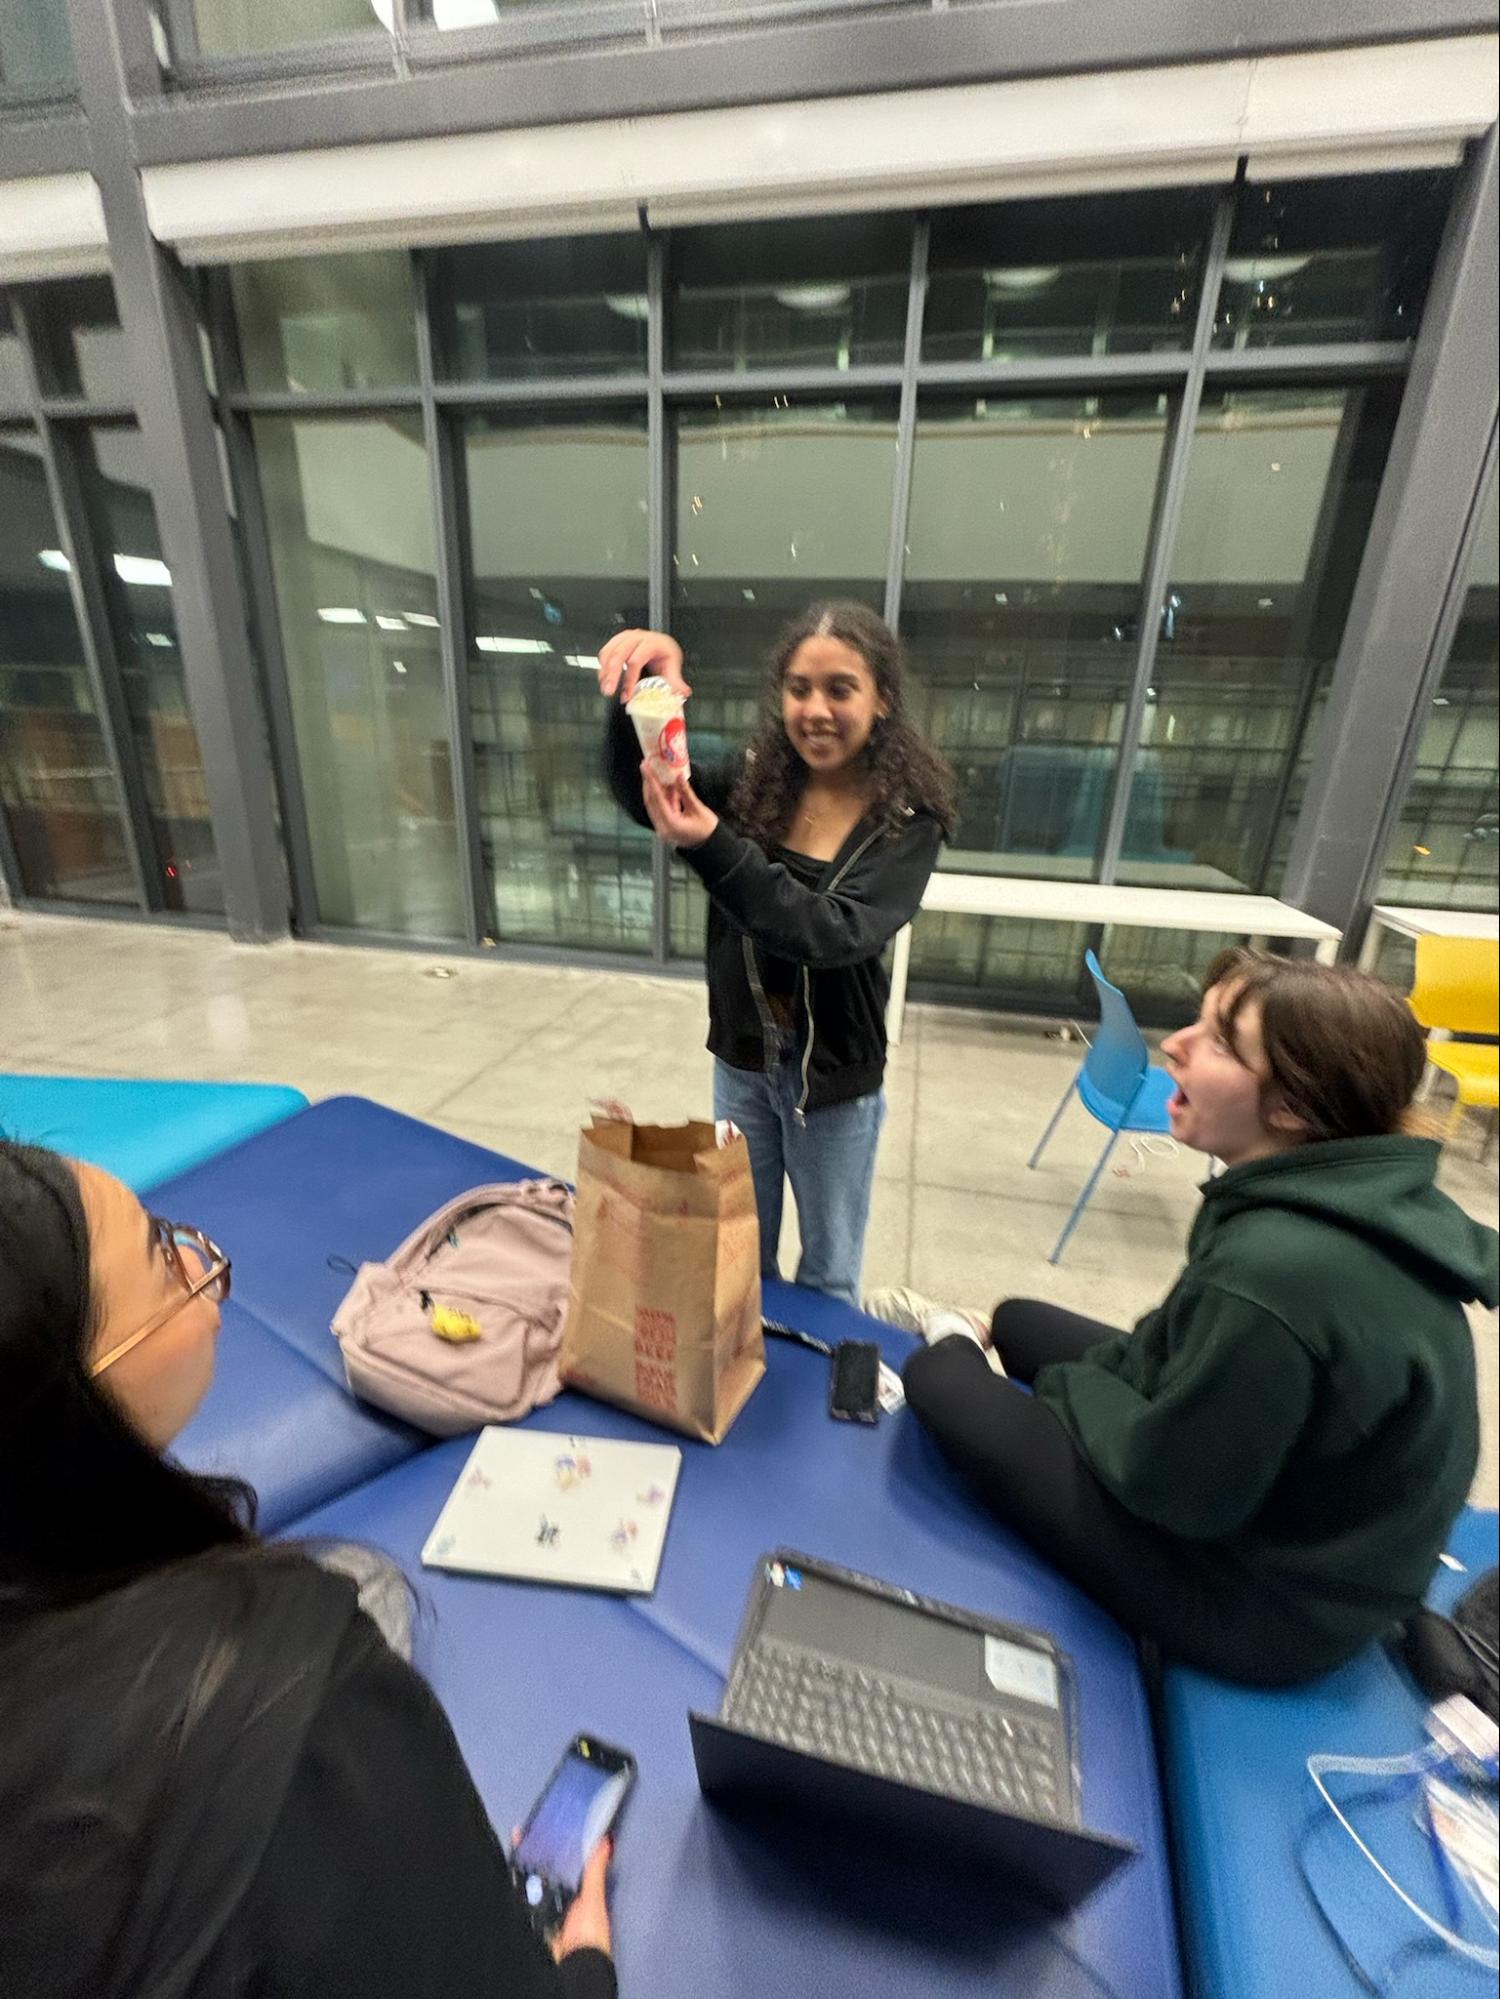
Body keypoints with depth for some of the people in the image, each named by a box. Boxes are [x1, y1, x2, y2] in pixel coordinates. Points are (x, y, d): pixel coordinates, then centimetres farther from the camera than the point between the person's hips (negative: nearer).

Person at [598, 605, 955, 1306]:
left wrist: (711, 847, -39)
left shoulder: (908, 819, -15)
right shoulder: (757, 781, -4)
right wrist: (644, 695, -33)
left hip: (834, 1075, -3)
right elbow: (640, 796, -14)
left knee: (828, 1278, 19)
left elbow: (839, 934, -29)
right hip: (742, 1057, 4)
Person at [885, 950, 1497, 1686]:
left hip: (1257, 1599, -7)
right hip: (1292, 1506, 8)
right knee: (1019, 1321, 16)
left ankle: (960, 1351, 26)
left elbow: (1169, 1483, -27)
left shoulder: (1279, 1271, -40)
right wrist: (1097, 1372, 2)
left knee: (938, 1378, -4)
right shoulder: (1365, 1197, -9)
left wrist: (1074, 1385, -9)